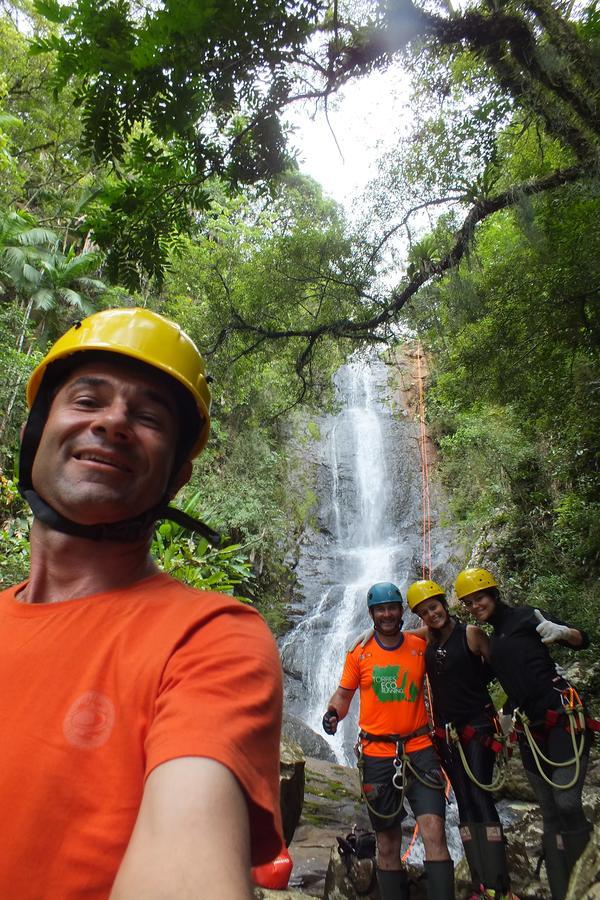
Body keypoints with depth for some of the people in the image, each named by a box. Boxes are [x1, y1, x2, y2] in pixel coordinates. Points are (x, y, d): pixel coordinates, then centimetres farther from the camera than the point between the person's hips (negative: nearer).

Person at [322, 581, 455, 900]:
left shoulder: (420, 646, 1)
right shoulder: (359, 653, 1)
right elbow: (343, 693, 8)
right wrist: (333, 712, -13)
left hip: (419, 749, 0)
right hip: (377, 755, 0)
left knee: (434, 833, -12)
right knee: (387, 845, 9)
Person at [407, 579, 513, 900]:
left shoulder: (470, 634, -8)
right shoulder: (425, 641, 3)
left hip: (477, 725, -4)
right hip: (447, 731, 4)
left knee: (480, 798, -9)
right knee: (464, 803, 7)